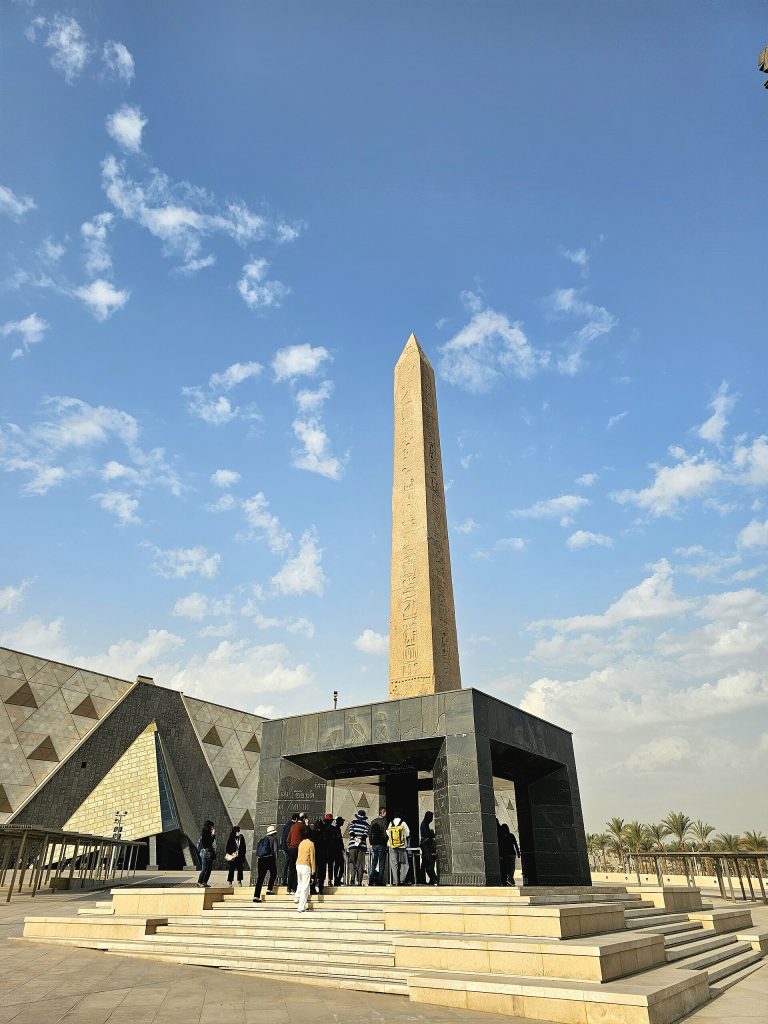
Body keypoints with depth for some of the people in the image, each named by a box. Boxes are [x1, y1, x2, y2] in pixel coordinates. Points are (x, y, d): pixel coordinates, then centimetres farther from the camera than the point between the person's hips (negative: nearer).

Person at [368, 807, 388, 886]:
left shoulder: (373, 821, 10)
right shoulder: (384, 821, -8)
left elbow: (370, 833, 11)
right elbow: (385, 833, -13)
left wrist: (371, 843, 15)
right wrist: (386, 841, 0)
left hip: (374, 844, 5)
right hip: (382, 844, -5)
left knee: (373, 863, 10)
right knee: (382, 863, 1)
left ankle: (371, 880, 2)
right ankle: (379, 880, -1)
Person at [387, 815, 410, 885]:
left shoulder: (390, 824, -1)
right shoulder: (403, 823, -7)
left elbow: (388, 834, 6)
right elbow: (407, 834, 1)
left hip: (392, 848, 2)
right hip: (402, 847, -2)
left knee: (394, 865, 8)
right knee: (404, 864, 8)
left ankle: (396, 882, 4)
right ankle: (402, 879, -7)